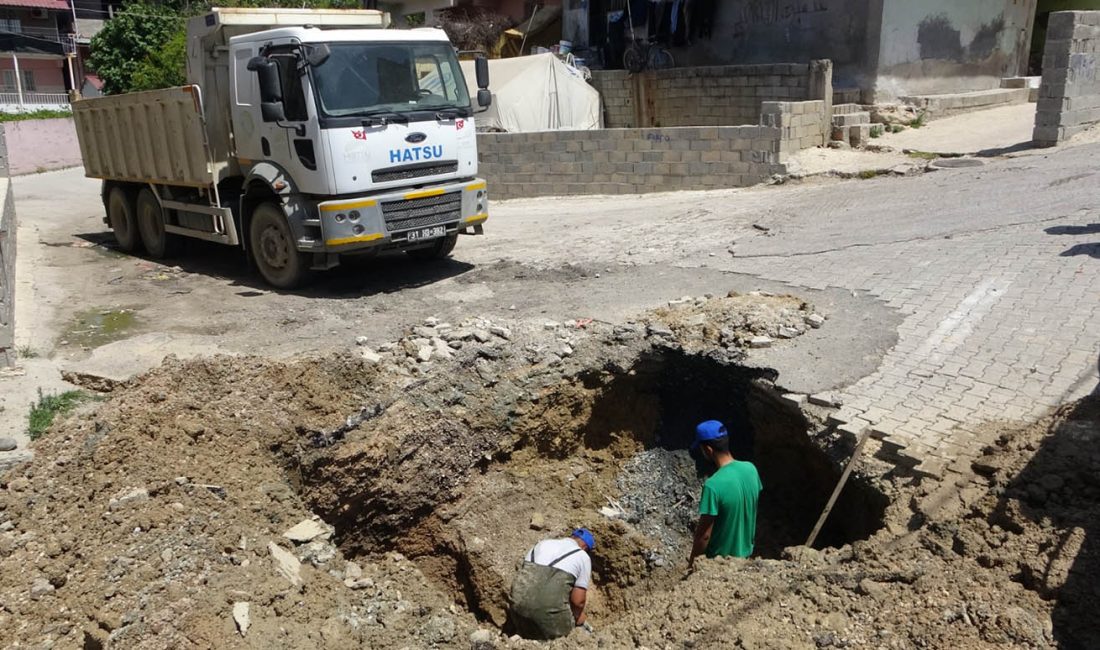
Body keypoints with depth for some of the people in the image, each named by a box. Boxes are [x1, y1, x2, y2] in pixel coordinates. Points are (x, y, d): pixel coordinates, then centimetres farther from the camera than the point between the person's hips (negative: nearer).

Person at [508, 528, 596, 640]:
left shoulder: (543, 543, 25)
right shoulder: (583, 557, 12)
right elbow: (578, 600, 7)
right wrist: (577, 618, 27)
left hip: (519, 599, 4)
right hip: (550, 604, -4)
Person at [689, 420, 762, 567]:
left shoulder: (713, 485, -31)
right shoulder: (751, 469, -11)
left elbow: (704, 534, -24)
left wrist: (692, 561, -9)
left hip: (720, 559, -6)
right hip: (746, 551, 6)